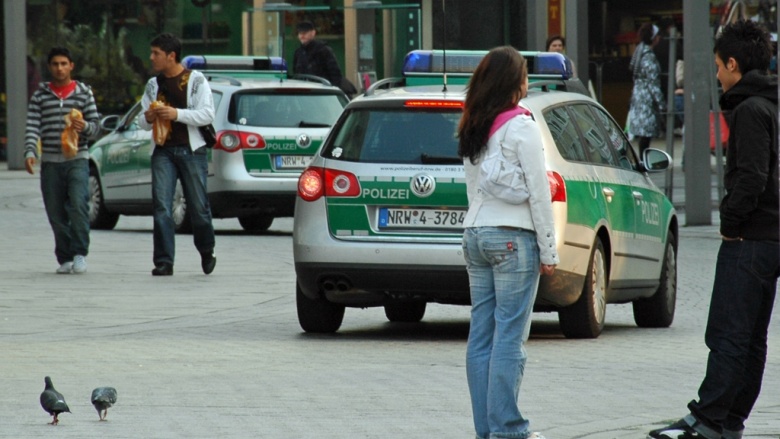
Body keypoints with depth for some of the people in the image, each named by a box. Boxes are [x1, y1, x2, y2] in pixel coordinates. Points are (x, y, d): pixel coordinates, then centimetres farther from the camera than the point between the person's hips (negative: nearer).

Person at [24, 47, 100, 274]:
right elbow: (32, 128, 0)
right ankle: (65, 258, 11)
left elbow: (95, 125, 8)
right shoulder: (40, 96, 8)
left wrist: (85, 126, -16)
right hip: (50, 162, 2)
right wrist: (30, 152, -16)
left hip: (77, 159, -2)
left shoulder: (84, 93, 7)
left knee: (78, 204, -19)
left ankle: (79, 253, -10)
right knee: (56, 213, 2)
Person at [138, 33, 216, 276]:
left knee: (198, 206, 1)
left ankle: (207, 253, 26)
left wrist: (177, 114, -20)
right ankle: (164, 262, -9)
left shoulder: (195, 80, 1)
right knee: (161, 206, -9)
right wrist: (147, 118, -7)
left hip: (191, 150, -3)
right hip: (163, 151, 3)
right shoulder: (153, 84, 15)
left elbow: (207, 114, -8)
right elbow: (142, 121, 18)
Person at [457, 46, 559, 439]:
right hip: (513, 239, -7)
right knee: (509, 336, -6)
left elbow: (473, 187, 14)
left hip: (475, 237, 7)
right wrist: (549, 251, -6)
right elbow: (538, 192, -10)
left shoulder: (471, 130, 12)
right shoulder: (520, 127, -10)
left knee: (480, 336, 6)